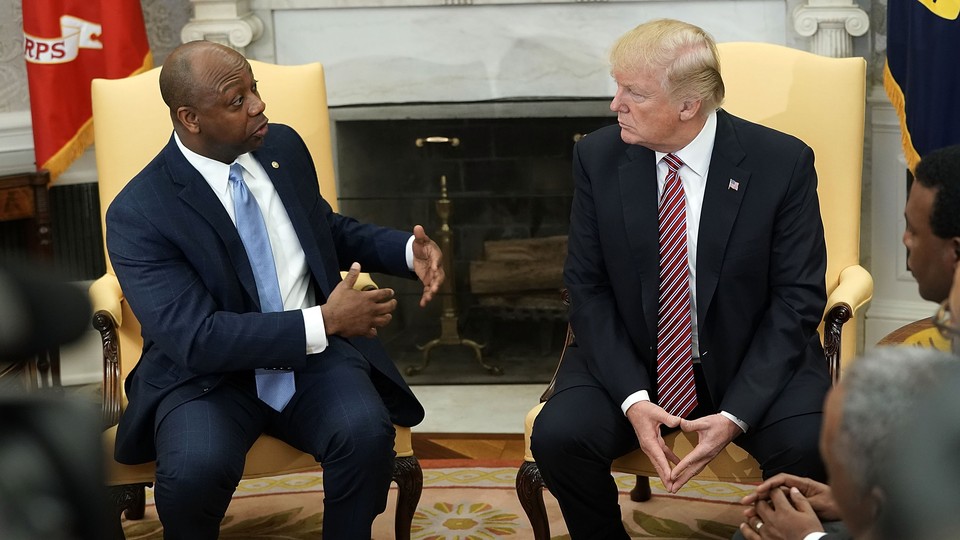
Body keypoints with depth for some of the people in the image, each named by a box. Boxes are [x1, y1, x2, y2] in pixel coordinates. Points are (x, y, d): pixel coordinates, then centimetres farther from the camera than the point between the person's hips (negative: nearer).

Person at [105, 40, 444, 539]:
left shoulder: (283, 147, 3)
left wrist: (408, 251, 2)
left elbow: (331, 231, 21)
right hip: (207, 373, -3)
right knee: (195, 470, -34)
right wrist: (324, 321, -25)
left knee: (367, 435, -28)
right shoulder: (139, 214, -15)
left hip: (314, 356, 4)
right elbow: (196, 339, -22)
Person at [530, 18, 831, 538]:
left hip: (753, 361, -1)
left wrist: (737, 412, -21)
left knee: (808, 447, -28)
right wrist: (631, 397, -18)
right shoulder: (598, 157, -6)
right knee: (558, 435, -24)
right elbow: (587, 287, -4)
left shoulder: (783, 162, -12)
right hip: (628, 359, 2)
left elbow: (797, 298, -9)